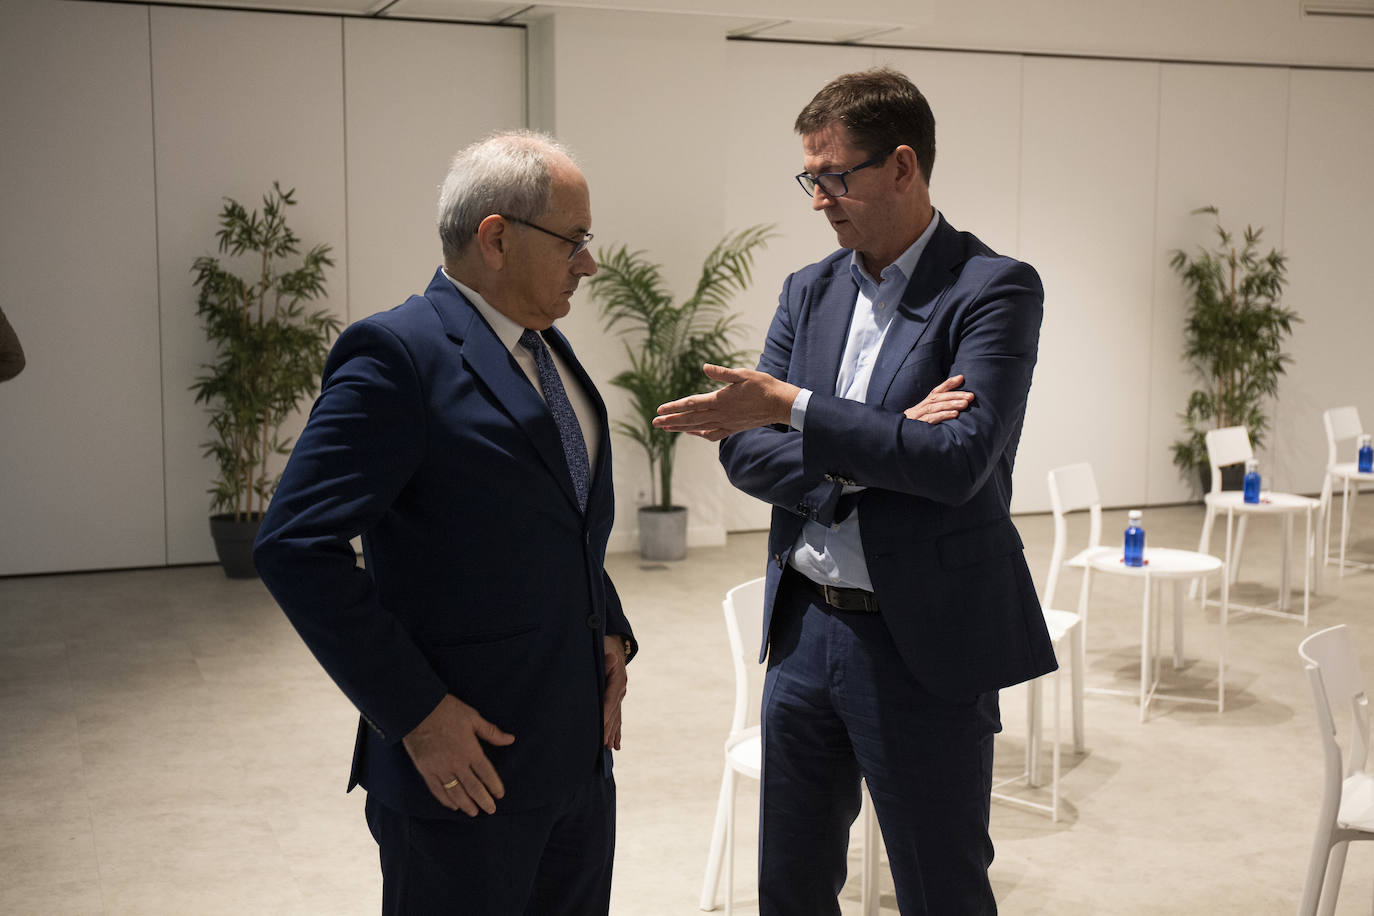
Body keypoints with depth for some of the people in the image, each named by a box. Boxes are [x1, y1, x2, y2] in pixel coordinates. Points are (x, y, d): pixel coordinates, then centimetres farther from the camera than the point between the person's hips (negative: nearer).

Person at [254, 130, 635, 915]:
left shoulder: (548, 349, 12)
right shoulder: (399, 353, -15)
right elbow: (296, 545, -21)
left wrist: (610, 631, 7)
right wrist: (415, 712, -20)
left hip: (581, 753, 8)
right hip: (465, 759, -8)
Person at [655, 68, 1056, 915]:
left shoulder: (995, 289, -11)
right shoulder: (810, 291, 8)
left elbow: (959, 462, -23)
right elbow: (746, 450, 1)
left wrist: (793, 408, -25)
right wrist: (873, 450, -15)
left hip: (923, 645, -6)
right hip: (804, 630, 6)